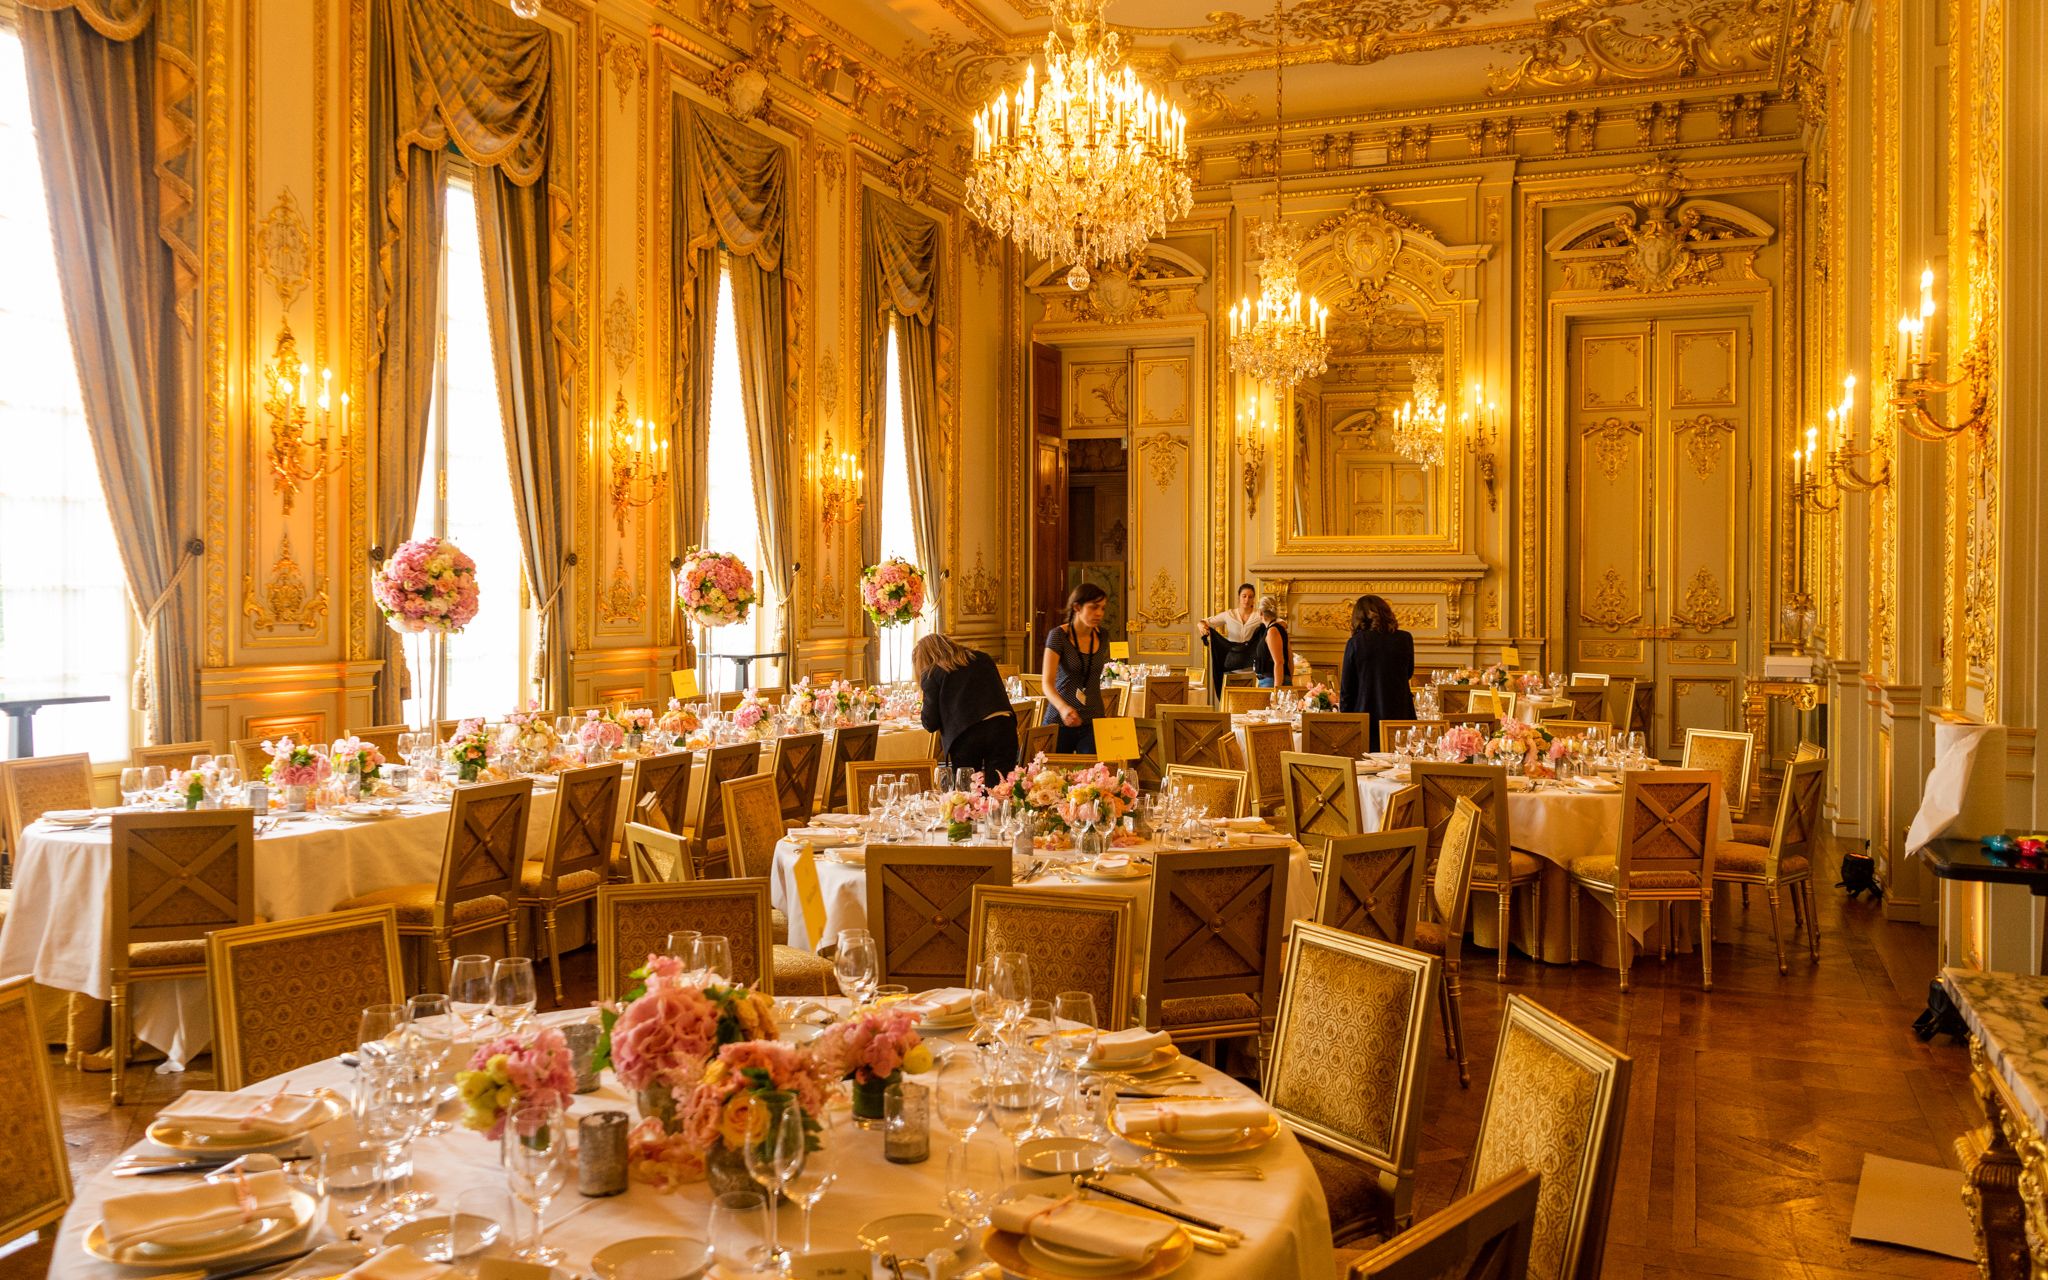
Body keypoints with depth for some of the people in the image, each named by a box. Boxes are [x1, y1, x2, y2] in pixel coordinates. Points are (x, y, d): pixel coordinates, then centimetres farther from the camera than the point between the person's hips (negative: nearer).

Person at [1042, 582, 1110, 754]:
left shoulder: (1102, 637, 6)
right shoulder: (1058, 635, -10)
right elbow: (1048, 683, -20)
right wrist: (1063, 708, -38)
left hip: (1093, 722, 4)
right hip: (1060, 721, -3)